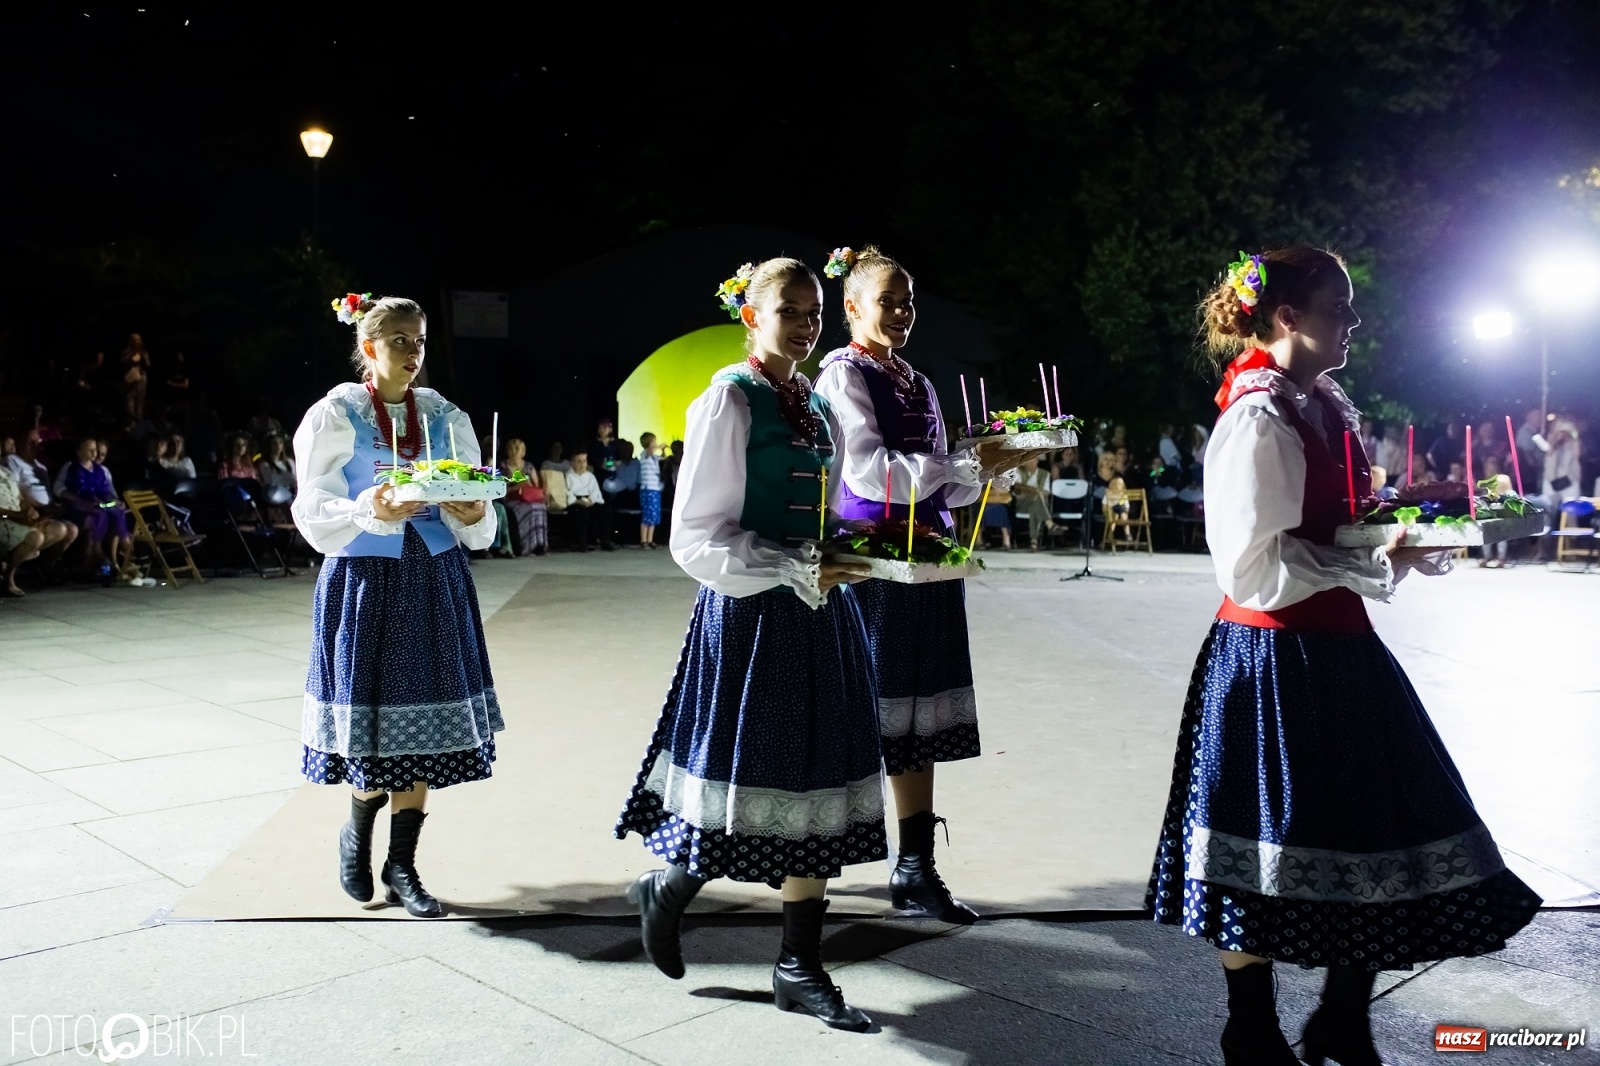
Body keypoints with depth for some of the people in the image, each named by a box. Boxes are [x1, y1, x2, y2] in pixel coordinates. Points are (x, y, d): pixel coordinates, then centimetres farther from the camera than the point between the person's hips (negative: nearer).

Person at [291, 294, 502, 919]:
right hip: (363, 581, -3)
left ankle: (402, 866, 16)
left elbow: (475, 513, 6)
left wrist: (472, 515, -18)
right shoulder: (335, 415, -1)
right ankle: (356, 838, 29)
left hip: (435, 582, 3)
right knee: (373, 718, -1)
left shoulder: (445, 416, 9)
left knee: (424, 721, 3)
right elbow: (314, 513, -7)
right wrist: (371, 511, -25)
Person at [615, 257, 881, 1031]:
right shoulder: (729, 400, -8)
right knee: (753, 789, -1)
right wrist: (800, 571, -20)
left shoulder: (817, 407, 14)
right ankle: (666, 891, 28)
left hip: (820, 616, 7)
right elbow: (696, 540, -13)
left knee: (817, 789, 7)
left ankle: (800, 965, 19)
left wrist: (846, 560, 2)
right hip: (752, 617, -7)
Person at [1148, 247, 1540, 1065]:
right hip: (1275, 663, -9)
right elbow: (1254, 569, -20)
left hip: (1334, 650, 9)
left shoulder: (1320, 409, 13)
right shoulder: (1258, 421, -16)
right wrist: (1379, 560, -16)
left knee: (1376, 841, 13)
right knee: (1270, 856, 4)